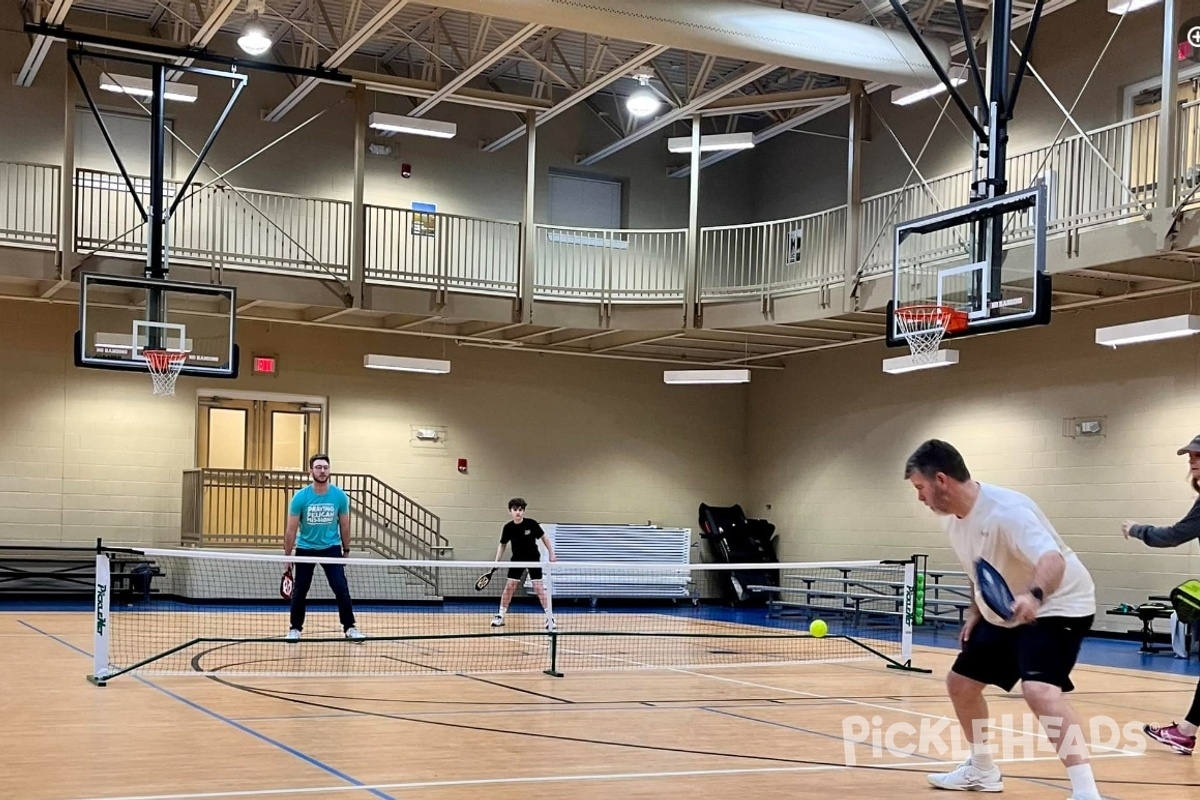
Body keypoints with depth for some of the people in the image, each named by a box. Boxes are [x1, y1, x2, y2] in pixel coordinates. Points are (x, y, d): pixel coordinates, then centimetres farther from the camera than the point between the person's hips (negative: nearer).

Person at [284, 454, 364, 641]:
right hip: (305, 549, 0)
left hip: (331, 548, 0)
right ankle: (295, 629, 22)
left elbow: (344, 526, 2)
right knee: (299, 591, 6)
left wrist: (346, 551, 7)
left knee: (342, 589, -8)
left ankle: (350, 628, 1)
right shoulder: (300, 497, -14)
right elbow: (291, 530, -8)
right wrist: (287, 556, -6)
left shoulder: (340, 496, -10)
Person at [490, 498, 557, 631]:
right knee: (509, 586, -1)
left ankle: (550, 617, -4)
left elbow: (543, 538, -5)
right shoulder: (508, 527, -11)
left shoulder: (531, 523, -18)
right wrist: (497, 562, -3)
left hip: (533, 559, -2)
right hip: (517, 559, 2)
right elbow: (502, 545, 4)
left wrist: (551, 554, -7)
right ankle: (500, 616, 10)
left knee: (538, 587, -9)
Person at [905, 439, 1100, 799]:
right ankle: (982, 770, 34)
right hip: (1004, 613, 10)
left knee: (1039, 690, -31)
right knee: (960, 682, 14)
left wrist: (1033, 595, -64)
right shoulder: (951, 519, -2)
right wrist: (975, 613, 10)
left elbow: (1052, 559, -45)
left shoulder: (1006, 510, -30)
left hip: (1057, 605, -10)